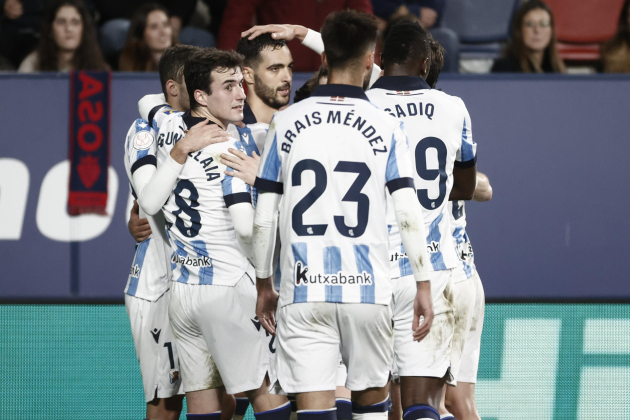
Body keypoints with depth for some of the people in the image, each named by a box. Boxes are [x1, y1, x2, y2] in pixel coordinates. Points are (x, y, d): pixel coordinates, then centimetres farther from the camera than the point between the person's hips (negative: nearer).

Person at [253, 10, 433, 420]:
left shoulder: (286, 123, 4)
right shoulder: (386, 127, 0)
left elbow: (264, 219, 5)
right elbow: (409, 214, -5)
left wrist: (264, 284, 16)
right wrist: (423, 285, 3)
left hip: (304, 291, 0)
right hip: (367, 289, 0)